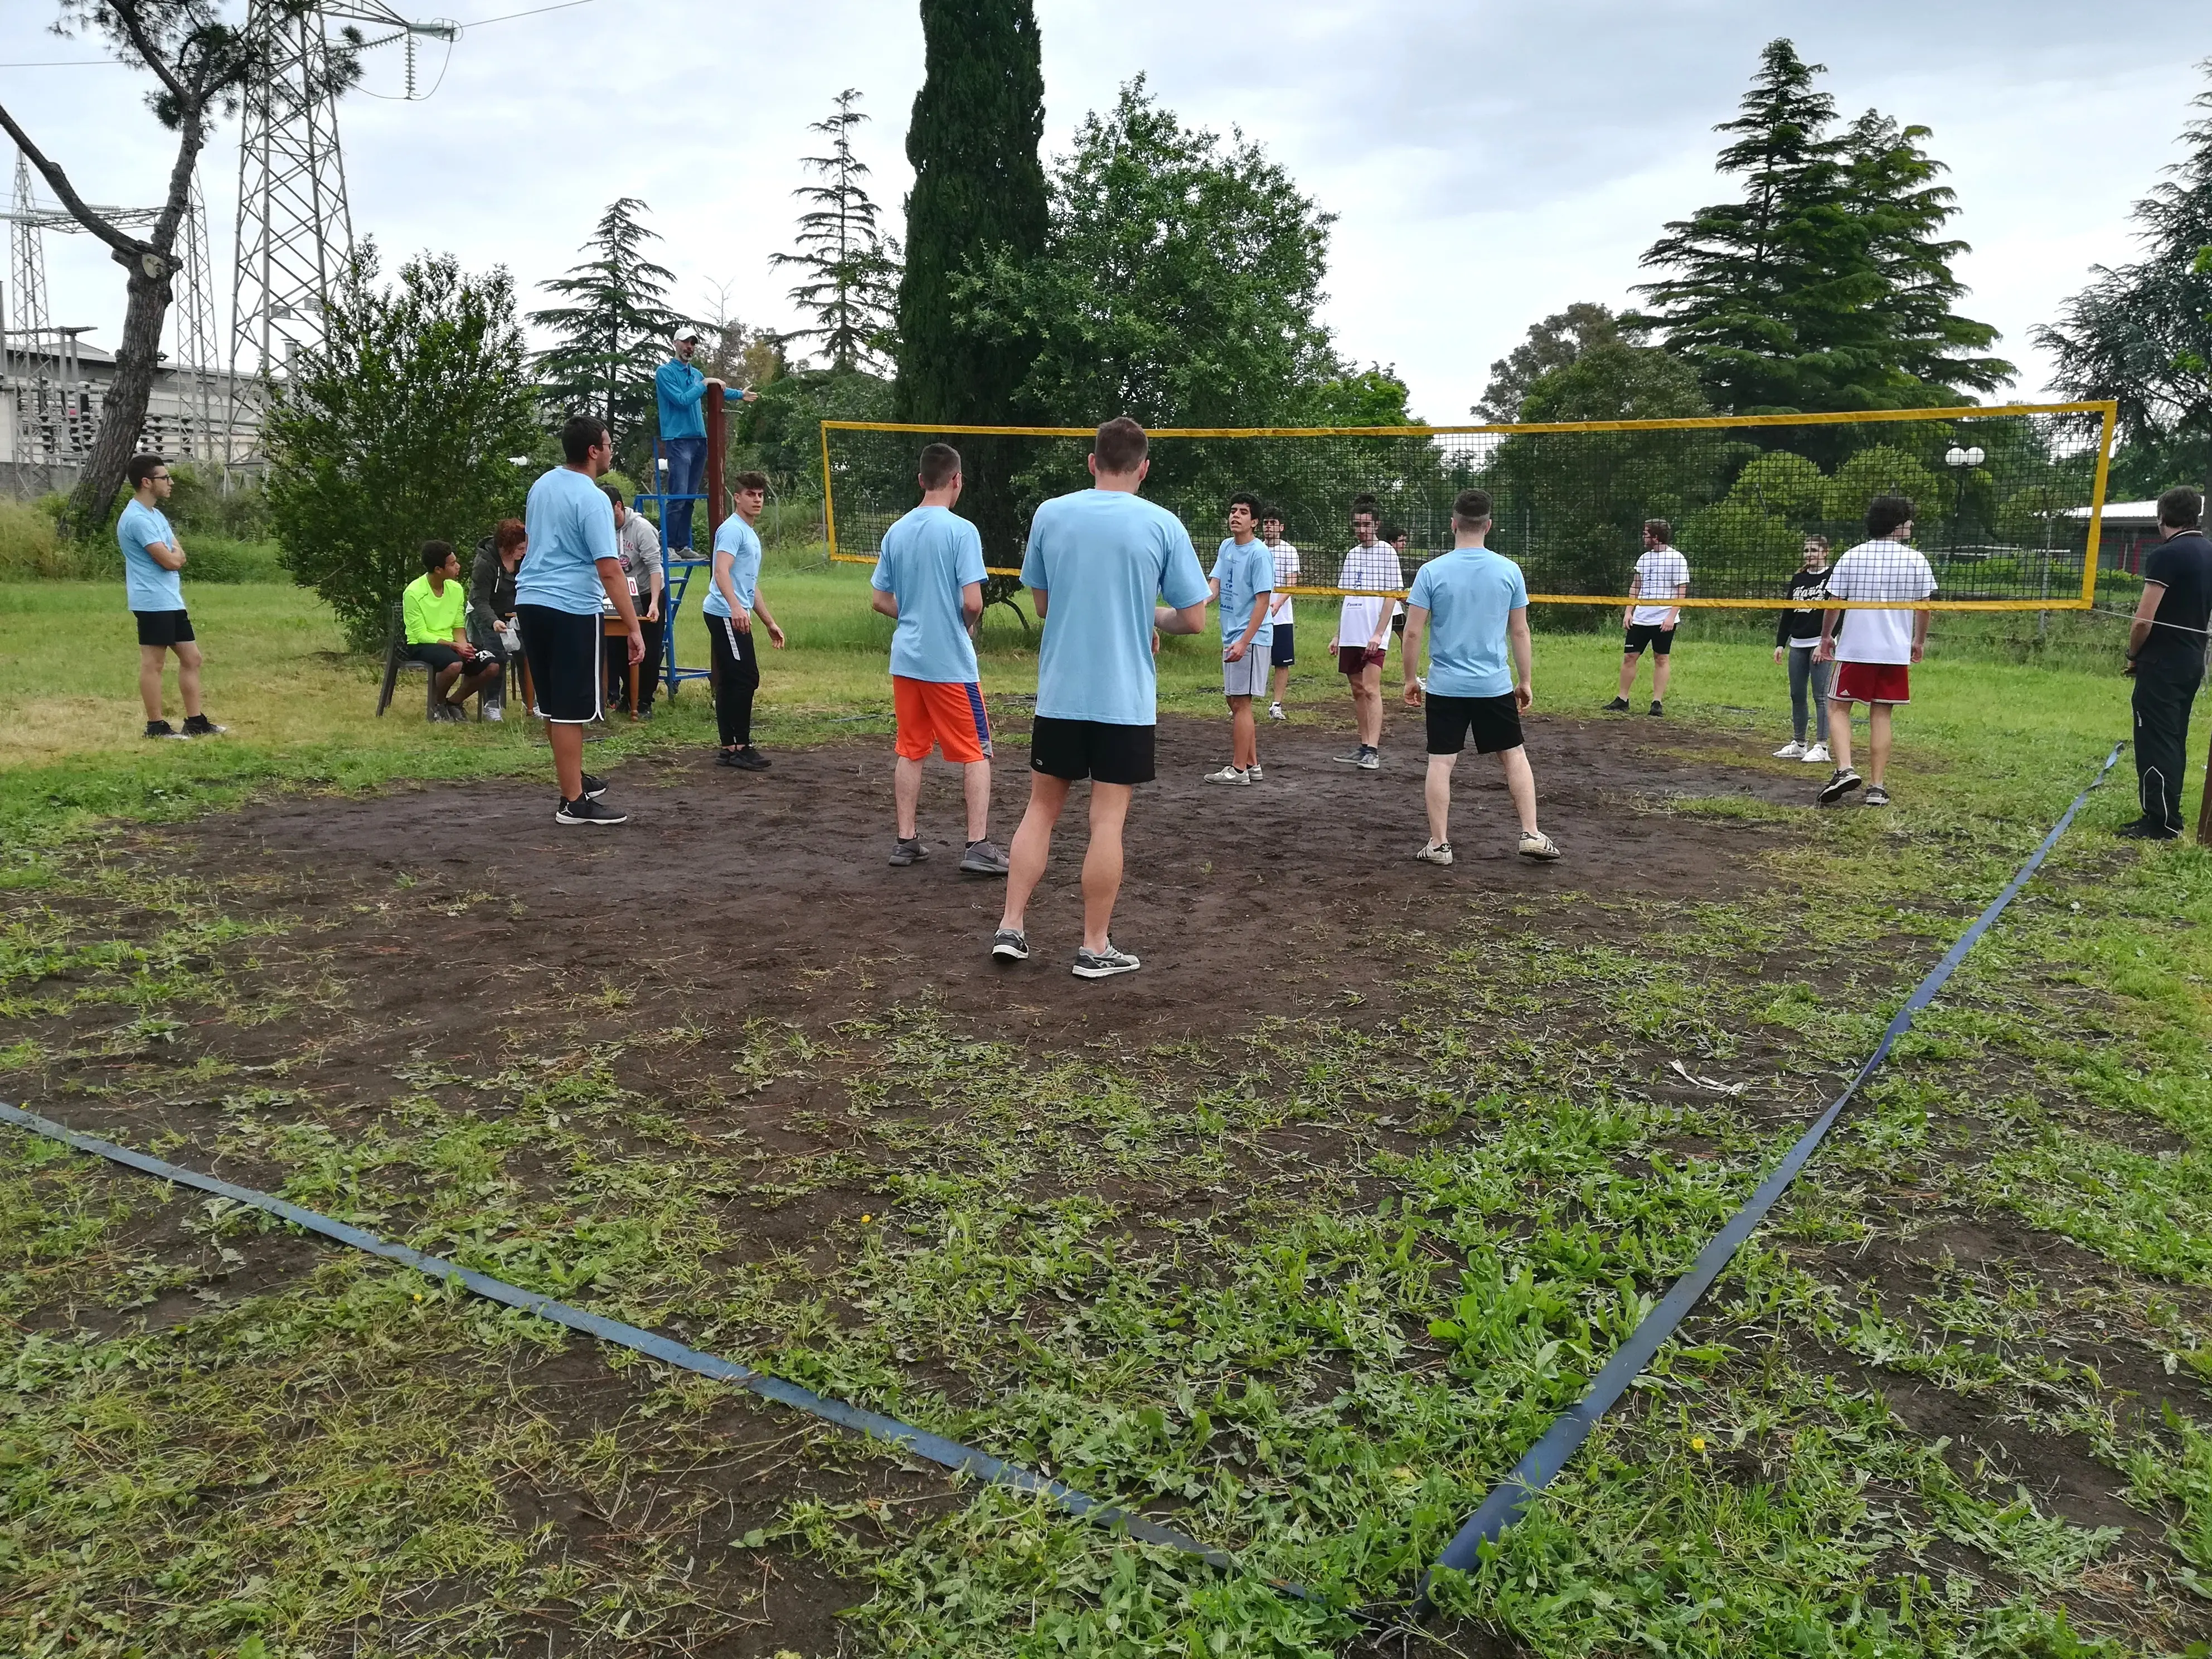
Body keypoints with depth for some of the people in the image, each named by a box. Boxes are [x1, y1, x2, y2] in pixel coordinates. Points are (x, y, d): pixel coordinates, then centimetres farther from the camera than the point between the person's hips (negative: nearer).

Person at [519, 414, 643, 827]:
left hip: (530, 600, 8)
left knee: (552, 703, 18)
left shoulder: (542, 484, 10)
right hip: (570, 608, -8)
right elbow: (610, 571, -21)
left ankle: (573, 777, 32)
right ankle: (574, 803, 1)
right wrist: (633, 628, -19)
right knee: (570, 710, -3)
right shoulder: (592, 499, -15)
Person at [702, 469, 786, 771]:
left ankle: (730, 750, 11)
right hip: (725, 614, -10)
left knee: (730, 683, 9)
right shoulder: (733, 529, -8)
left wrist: (770, 623, 31)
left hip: (736, 617, 10)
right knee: (746, 679, -11)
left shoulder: (752, 535, 24)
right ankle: (740, 748, -7)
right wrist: (736, 607, -37)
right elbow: (722, 571, -23)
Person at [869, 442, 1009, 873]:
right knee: (977, 754, 4)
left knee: (911, 752, 14)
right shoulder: (961, 530, -12)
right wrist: (969, 623, 3)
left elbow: (880, 600, 11)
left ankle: (906, 841, 16)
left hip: (906, 660, 6)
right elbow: (972, 601, -17)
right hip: (951, 662, -5)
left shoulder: (896, 532, 6)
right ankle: (978, 846, 1)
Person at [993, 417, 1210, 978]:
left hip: (1059, 693, 2)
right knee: (1108, 820, 3)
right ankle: (1095, 948, 9)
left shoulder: (1049, 515, 1)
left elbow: (1042, 602, 11)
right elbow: (1193, 619, -4)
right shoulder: (1163, 525, -5)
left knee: (1042, 809, 14)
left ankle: (1010, 928, 13)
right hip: (1126, 698, -2)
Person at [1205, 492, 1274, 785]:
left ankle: (1238, 770, -2)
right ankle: (1252, 764, 21)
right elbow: (1215, 584, 5)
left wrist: (1244, 641, -22)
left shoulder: (1260, 554, -12)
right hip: (1231, 636, 9)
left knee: (1240, 703, -6)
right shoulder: (1226, 547, 11)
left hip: (1251, 639, -9)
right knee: (1236, 703, 13)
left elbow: (1263, 600, -15)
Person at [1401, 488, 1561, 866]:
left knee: (1441, 763, 5)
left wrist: (1411, 679, 6)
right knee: (1515, 756, 14)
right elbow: (1519, 631, 3)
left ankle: (1439, 844, 7)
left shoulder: (1431, 572, -6)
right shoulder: (1509, 570, -1)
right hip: (1495, 685, 1)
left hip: (1445, 686, -1)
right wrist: (1525, 681, 13)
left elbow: (1413, 632, -7)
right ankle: (1531, 835, 13)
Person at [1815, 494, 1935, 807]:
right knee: (1881, 716, 6)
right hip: (1897, 651, 1)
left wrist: (1826, 638, 13)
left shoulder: (1851, 557, -1)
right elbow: (1923, 606, 4)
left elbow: (1833, 603, 0)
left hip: (1854, 649, -1)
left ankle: (1844, 770, -12)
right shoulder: (1916, 560, 0)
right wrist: (1919, 641, 19)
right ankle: (1877, 787, 5)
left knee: (1838, 709, 8)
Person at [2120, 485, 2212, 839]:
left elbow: (2143, 620, -18)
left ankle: (2160, 822, -3)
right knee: (2174, 740, 14)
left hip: (2162, 663, -8)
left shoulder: (2166, 555, -15)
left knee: (2156, 741, -4)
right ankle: (2167, 815, 19)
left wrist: (2133, 655, -2)